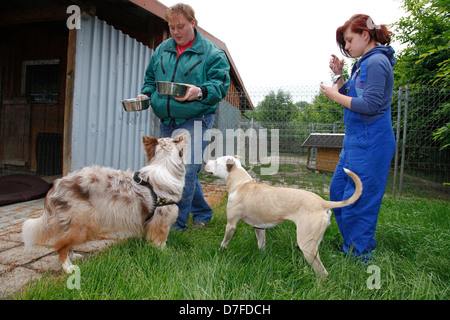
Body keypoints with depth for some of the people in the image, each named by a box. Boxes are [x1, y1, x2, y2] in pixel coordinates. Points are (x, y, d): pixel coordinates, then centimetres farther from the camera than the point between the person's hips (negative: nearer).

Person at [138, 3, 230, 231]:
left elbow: (221, 85, -10)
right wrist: (146, 94, 2)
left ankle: (176, 224, -1)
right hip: (166, 122, 6)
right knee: (185, 171, 13)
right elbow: (150, 78, 22)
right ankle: (202, 213, 31)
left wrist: (200, 92, -29)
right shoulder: (162, 50, 14)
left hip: (194, 120, -6)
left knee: (186, 171, -13)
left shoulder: (211, 53, -2)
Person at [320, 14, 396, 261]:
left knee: (358, 199, -4)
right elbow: (351, 96, 20)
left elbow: (369, 106, -21)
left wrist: (334, 95, -12)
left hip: (369, 143, -10)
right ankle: (352, 244, 30)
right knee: (338, 191, 15)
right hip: (355, 140, 10)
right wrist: (339, 75, 8)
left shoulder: (377, 62, -12)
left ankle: (361, 254, 13)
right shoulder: (364, 63, 17)